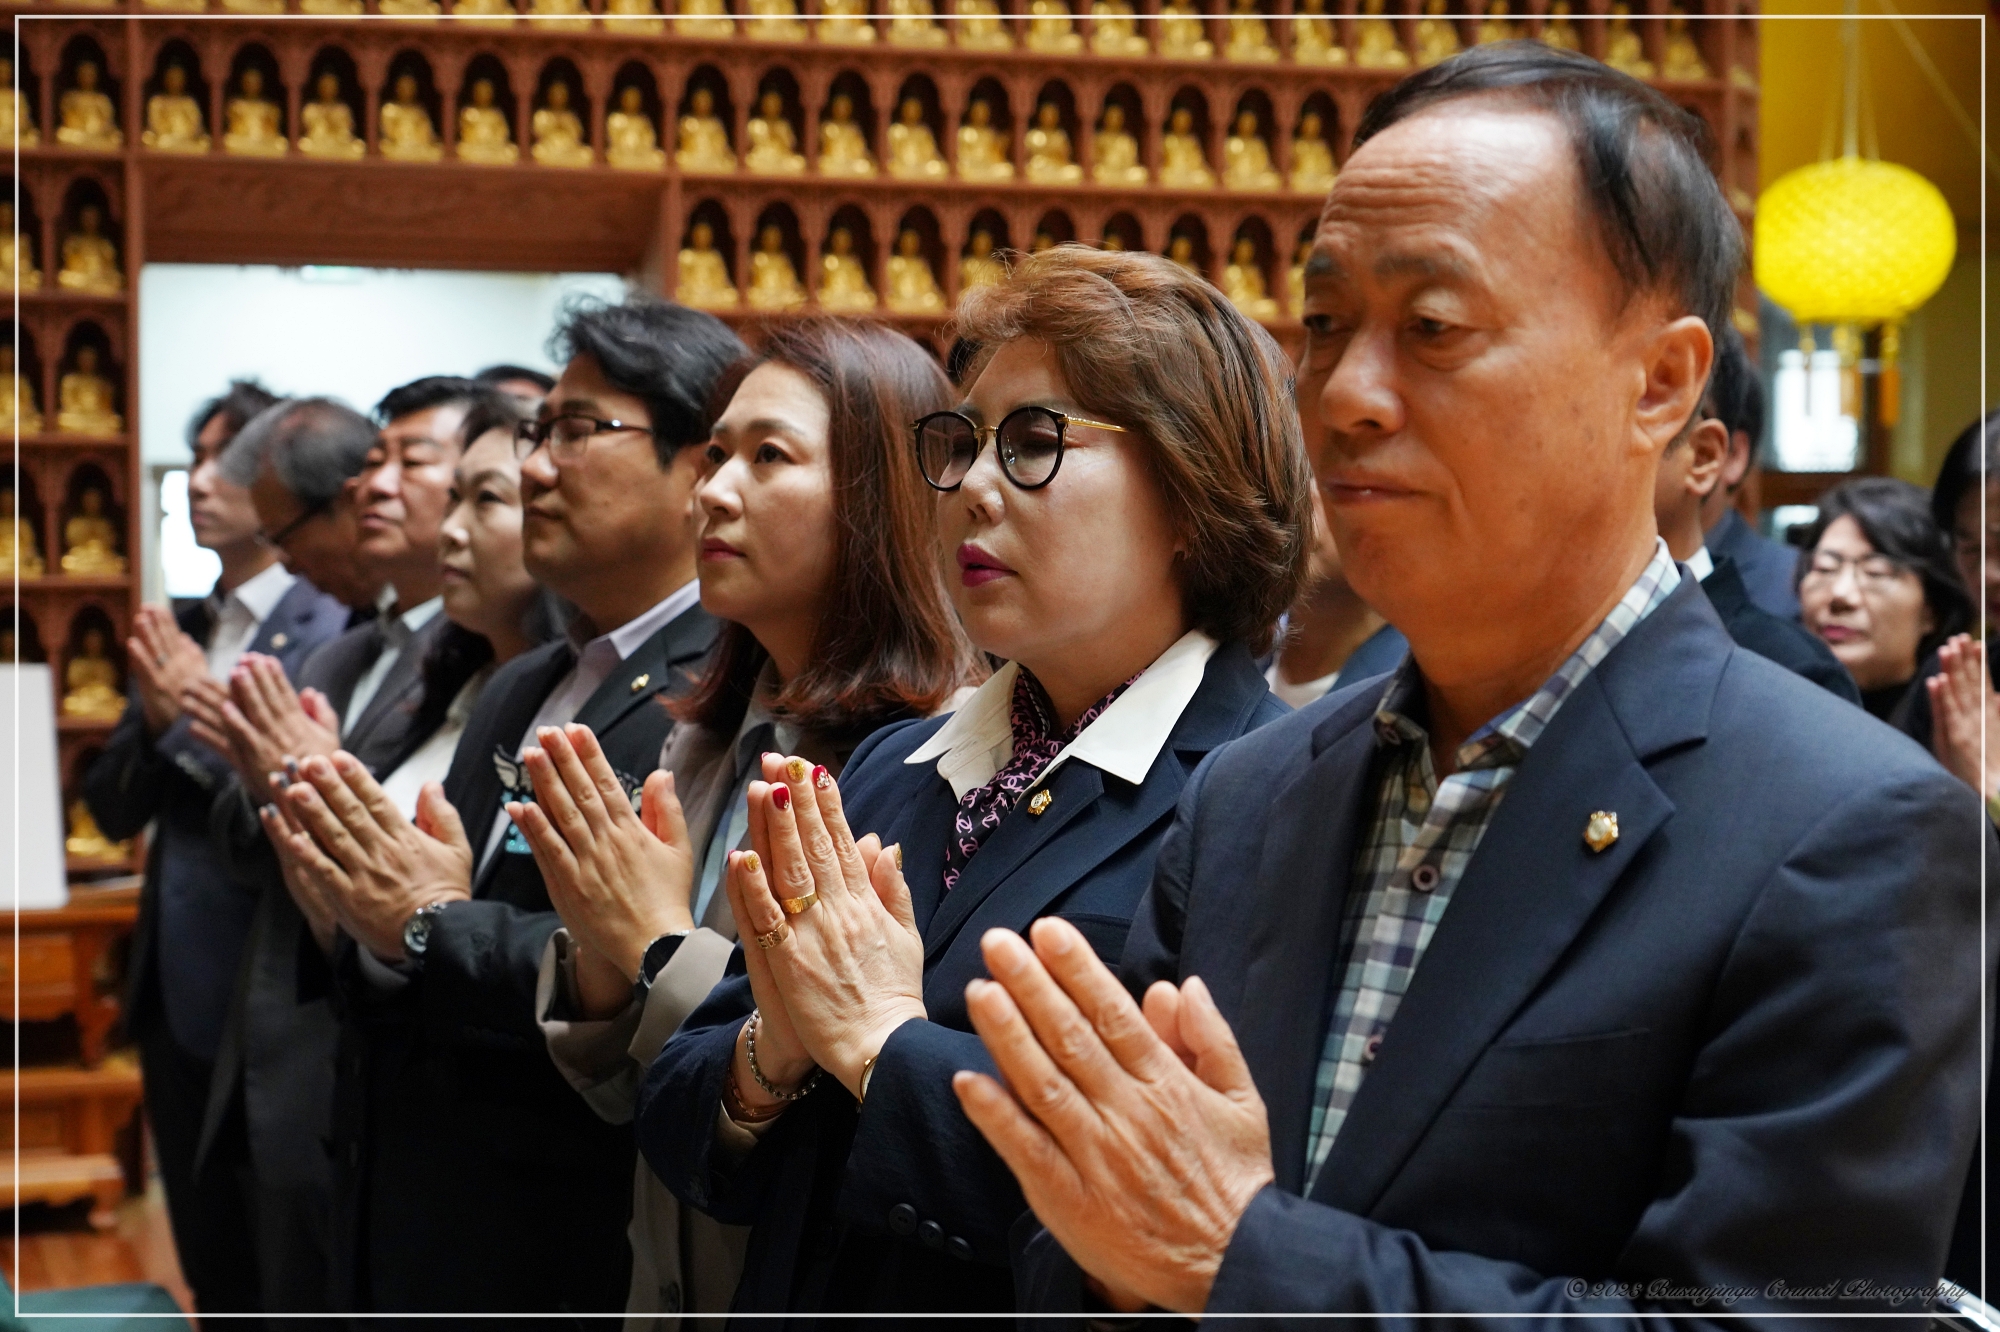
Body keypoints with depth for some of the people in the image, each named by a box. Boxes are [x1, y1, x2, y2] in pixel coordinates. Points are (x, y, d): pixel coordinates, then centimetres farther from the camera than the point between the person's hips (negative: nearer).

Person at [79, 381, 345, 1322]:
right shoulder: (181, 632, 10)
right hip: (174, 994, 7)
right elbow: (112, 808, 9)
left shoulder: (334, 627, -13)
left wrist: (200, 715, -17)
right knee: (212, 1270, 18)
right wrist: (156, 719, -9)